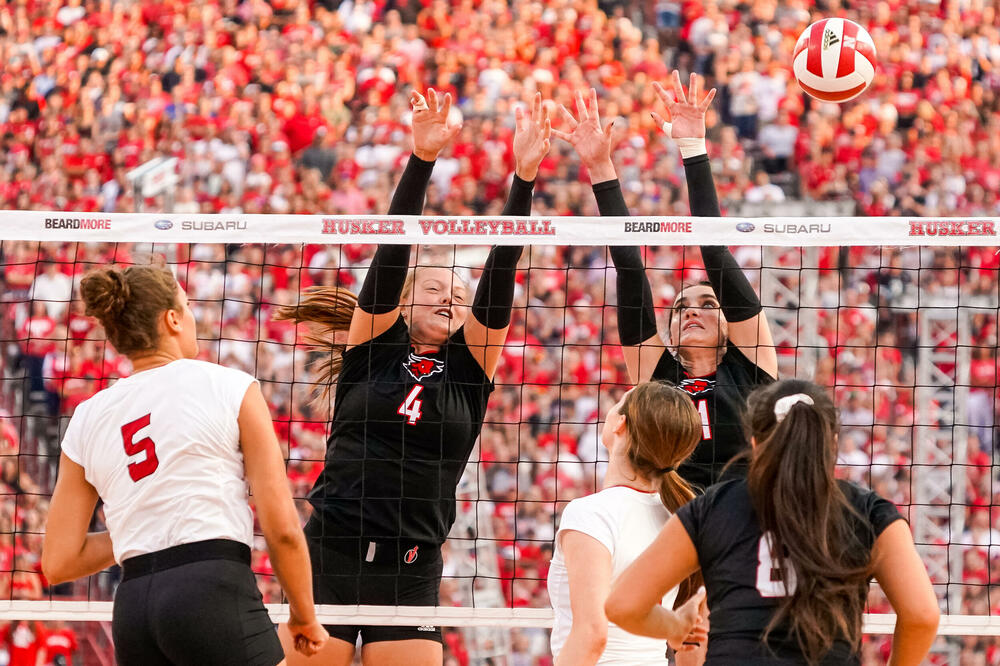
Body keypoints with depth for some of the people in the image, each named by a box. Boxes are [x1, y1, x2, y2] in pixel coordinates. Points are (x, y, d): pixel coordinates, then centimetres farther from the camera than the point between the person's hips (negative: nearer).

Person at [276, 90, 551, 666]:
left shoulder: (470, 367, 10)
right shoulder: (373, 348, 6)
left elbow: (501, 273, 2)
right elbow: (392, 252, -4)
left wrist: (524, 177, -7)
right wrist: (422, 160, -14)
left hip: (411, 572, 2)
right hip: (331, 557, -2)